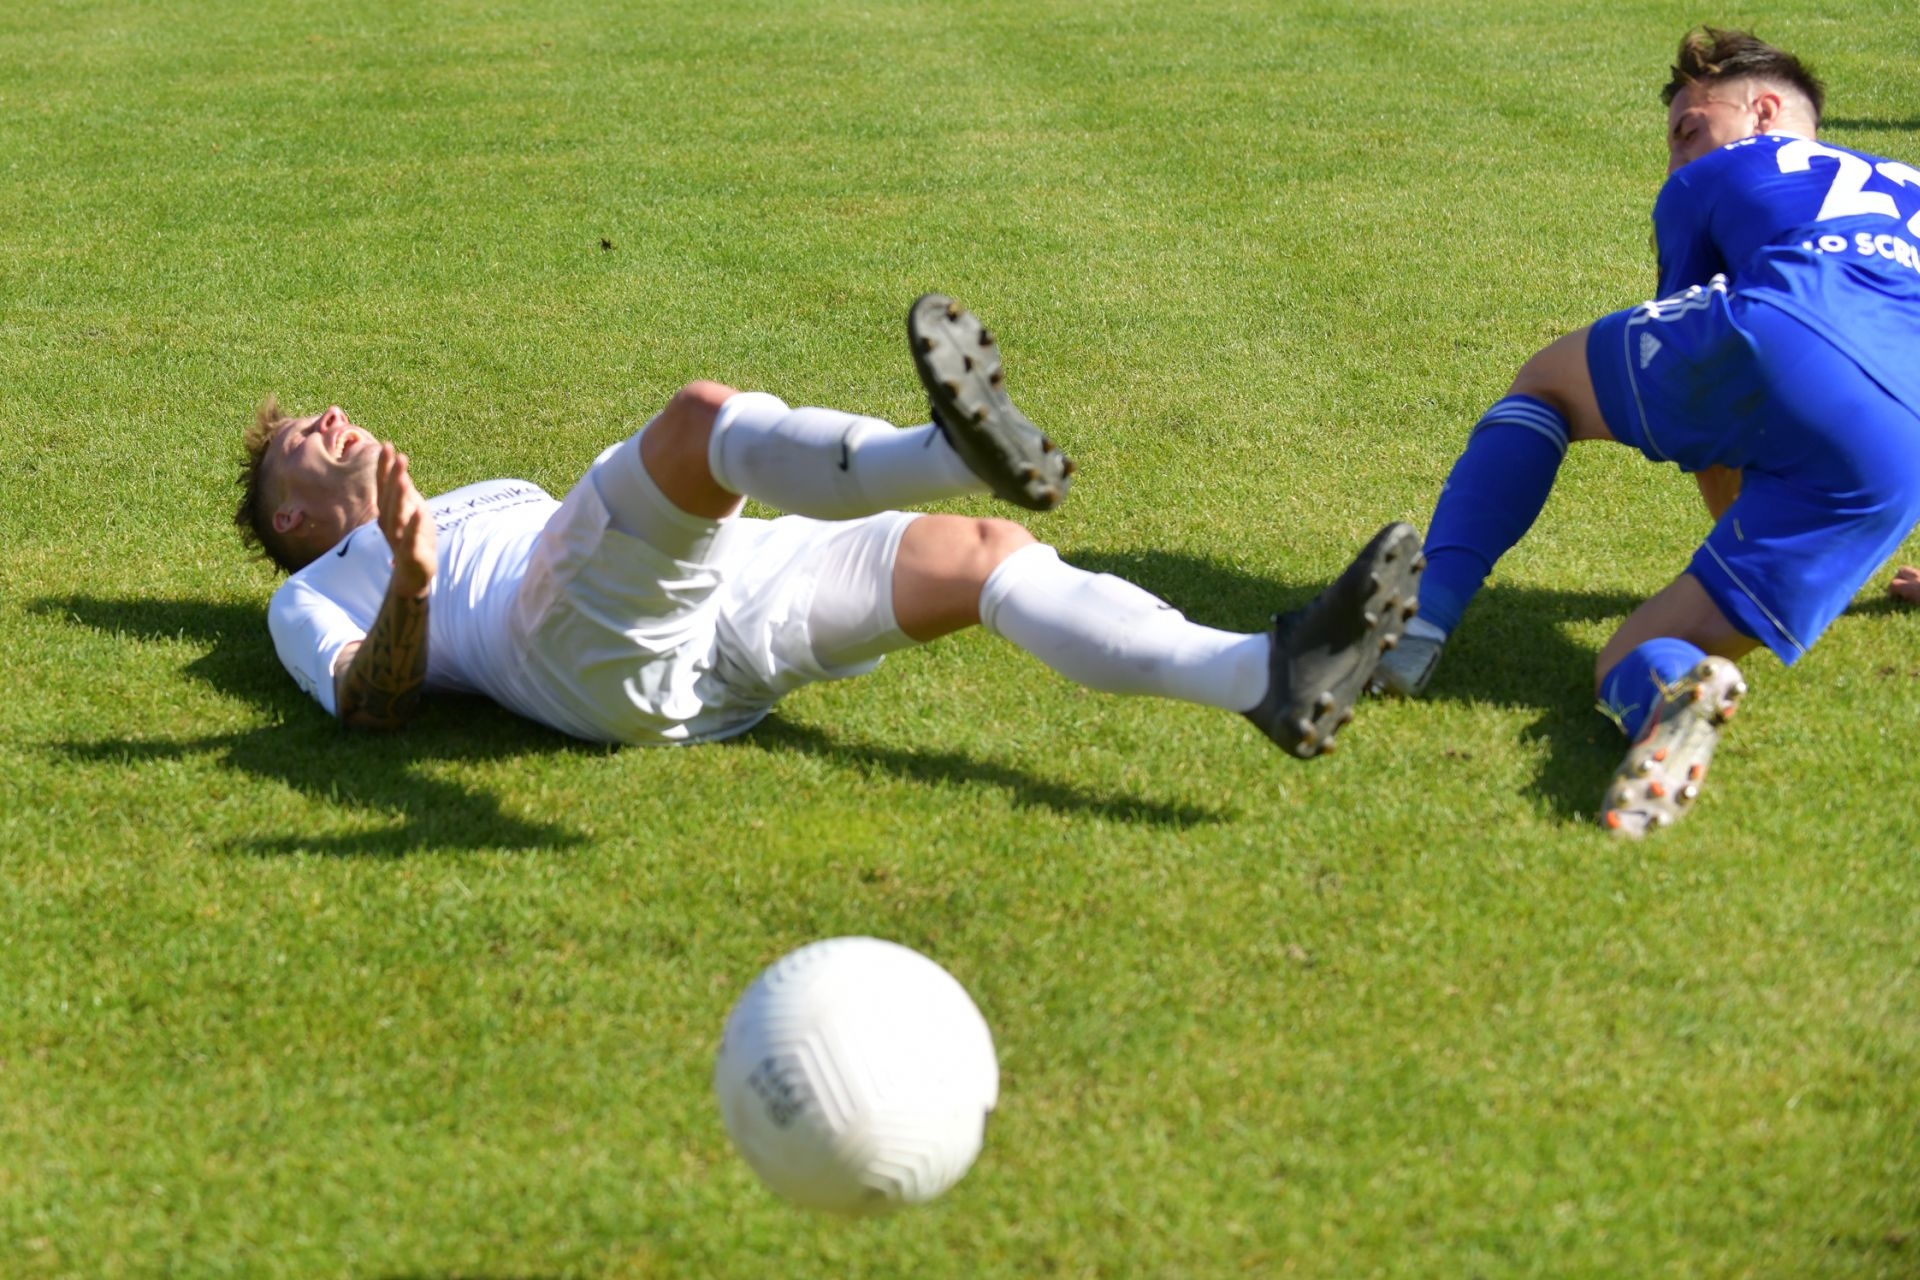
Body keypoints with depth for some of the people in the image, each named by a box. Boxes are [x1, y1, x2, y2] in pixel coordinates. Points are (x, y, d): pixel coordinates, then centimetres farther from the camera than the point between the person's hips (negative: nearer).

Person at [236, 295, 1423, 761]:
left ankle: (1266, 676, -35)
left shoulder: (501, 495, 45)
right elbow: (374, 704, 5)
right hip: (584, 633, -6)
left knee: (983, 551, -14)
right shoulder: (318, 592, 27)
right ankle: (965, 449, -64)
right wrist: (409, 583, -15)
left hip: (720, 587, 6)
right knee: (700, 413, -33)